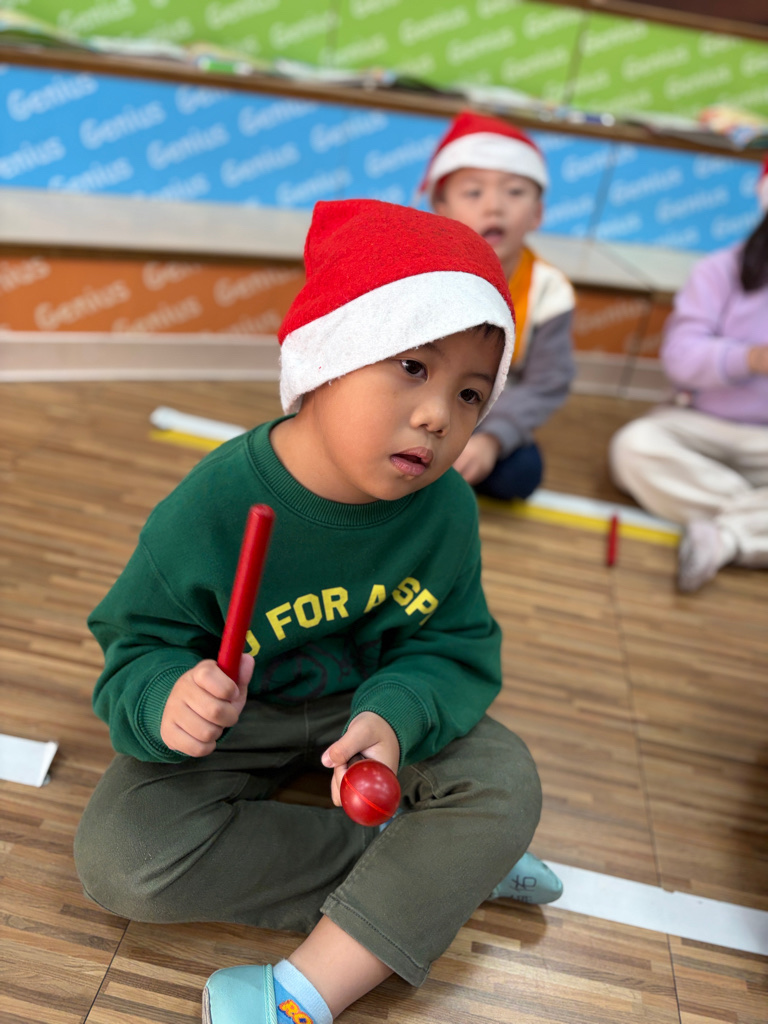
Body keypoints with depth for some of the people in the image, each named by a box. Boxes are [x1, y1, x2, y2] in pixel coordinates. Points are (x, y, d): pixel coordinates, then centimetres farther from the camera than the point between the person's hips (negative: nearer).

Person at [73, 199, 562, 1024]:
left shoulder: (444, 510, -18)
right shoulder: (213, 506, -26)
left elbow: (455, 648, -12)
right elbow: (137, 645, -16)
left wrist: (393, 717, -34)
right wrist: (166, 699, -40)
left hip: (378, 703, 2)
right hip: (236, 715, -1)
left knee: (505, 785, -18)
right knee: (118, 859, -21)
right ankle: (441, 869, -15)